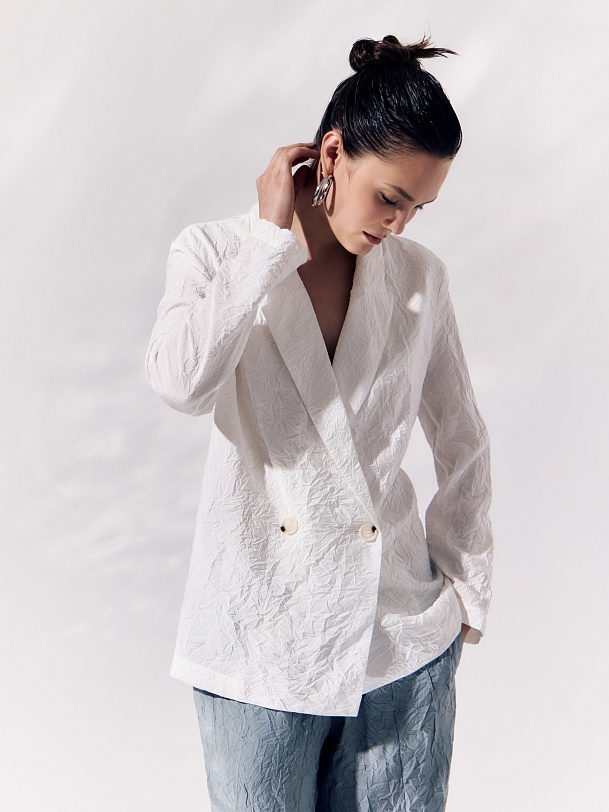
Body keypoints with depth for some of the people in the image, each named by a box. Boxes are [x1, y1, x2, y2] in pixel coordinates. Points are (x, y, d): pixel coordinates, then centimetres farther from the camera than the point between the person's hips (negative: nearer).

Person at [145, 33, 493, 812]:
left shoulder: (420, 277, 2)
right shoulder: (215, 251, -3)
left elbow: (463, 446, 11)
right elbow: (181, 381, -24)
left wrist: (465, 592, 9)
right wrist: (273, 237, -17)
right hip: (261, 639, -1)